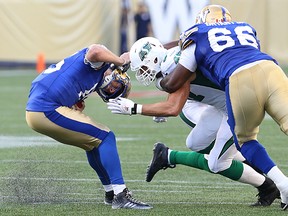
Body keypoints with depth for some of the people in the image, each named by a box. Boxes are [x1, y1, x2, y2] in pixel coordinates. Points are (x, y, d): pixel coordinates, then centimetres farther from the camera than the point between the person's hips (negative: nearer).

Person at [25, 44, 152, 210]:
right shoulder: (101, 61, -1)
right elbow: (95, 51, -26)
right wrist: (122, 62, -12)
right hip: (48, 110, -10)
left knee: (94, 143, 23)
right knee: (105, 137, -3)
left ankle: (111, 193, 30)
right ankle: (121, 196, -7)